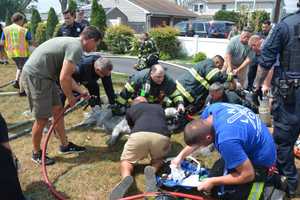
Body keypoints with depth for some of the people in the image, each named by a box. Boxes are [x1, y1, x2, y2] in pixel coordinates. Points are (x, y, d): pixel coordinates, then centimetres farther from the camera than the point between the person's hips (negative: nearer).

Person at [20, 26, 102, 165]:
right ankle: (36, 154, 21)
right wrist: (70, 98, -5)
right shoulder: (76, 48, -17)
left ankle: (65, 145, 28)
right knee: (42, 119, 1)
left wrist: (81, 91, 22)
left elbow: (66, 75, 19)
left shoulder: (71, 43, 15)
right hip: (35, 77, -10)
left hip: (43, 76, 10)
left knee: (58, 110, 15)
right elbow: (63, 78, -21)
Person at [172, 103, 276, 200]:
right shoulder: (212, 109, -15)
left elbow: (248, 174, -26)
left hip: (260, 158, -8)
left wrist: (212, 182, -19)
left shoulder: (227, 140, -39)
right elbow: (197, 136, 4)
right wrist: (181, 156, 3)